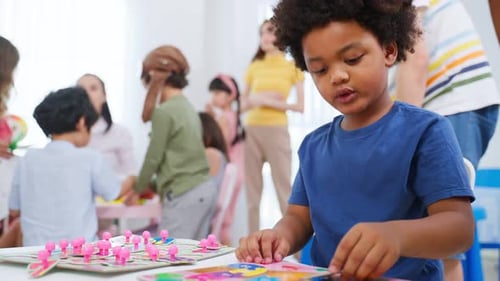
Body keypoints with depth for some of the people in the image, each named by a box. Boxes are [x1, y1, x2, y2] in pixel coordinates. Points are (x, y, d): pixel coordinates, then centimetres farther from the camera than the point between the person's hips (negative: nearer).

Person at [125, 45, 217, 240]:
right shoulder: (188, 107, 13)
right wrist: (152, 185, 22)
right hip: (205, 189, 8)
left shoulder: (163, 111, -11)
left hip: (183, 196, -8)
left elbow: (154, 157, -6)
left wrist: (138, 189, 10)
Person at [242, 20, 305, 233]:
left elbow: (300, 106, -2)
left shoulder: (293, 67, 4)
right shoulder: (254, 67, 12)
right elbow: (243, 105, 13)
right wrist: (256, 99, -8)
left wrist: (269, 101, -8)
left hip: (276, 130, -4)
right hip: (251, 130, 4)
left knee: (284, 188, -5)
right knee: (252, 189, 5)